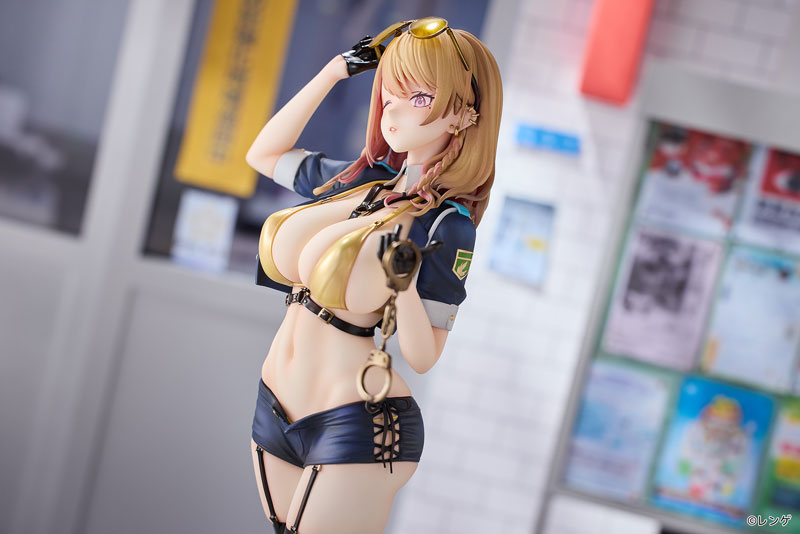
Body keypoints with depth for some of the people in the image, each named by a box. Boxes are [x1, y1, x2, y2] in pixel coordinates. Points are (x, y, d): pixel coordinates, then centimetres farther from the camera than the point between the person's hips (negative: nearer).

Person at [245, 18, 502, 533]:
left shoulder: (447, 225, -14)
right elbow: (263, 153, 19)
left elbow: (423, 356, -14)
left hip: (356, 426, -7)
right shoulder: (361, 179, 5)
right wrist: (333, 71, 12)